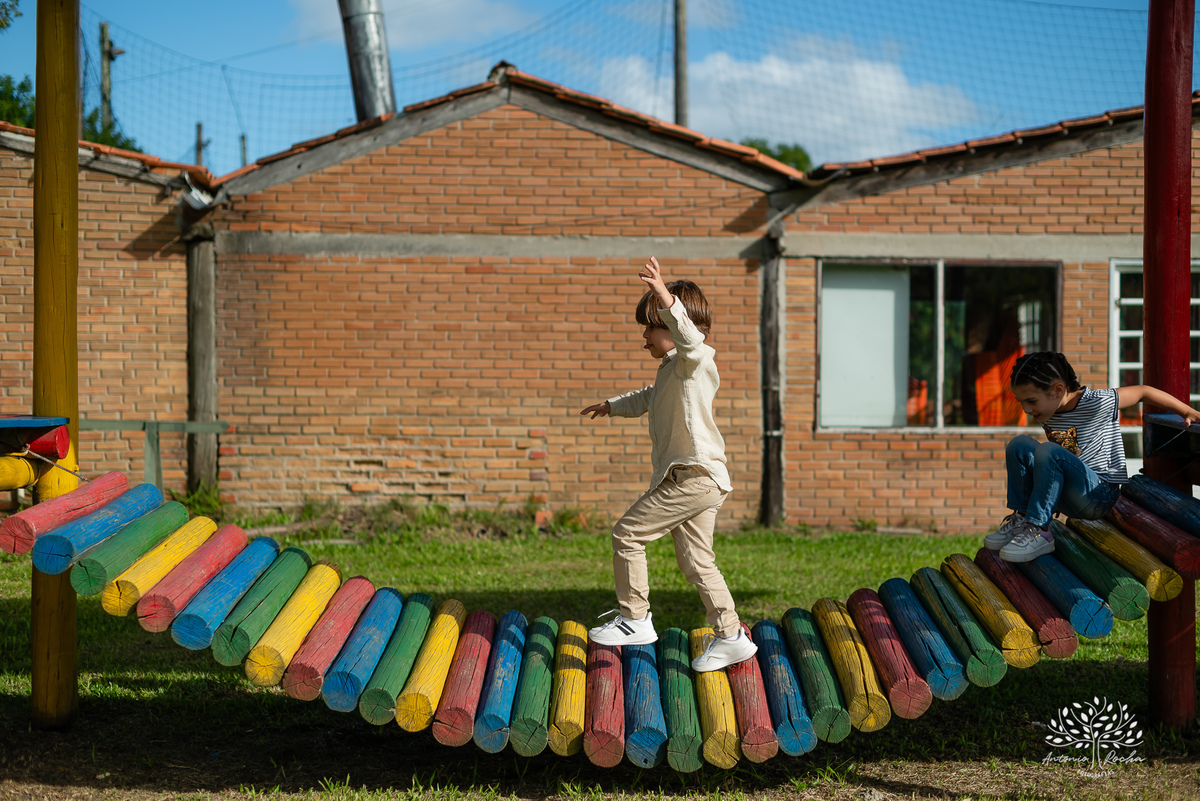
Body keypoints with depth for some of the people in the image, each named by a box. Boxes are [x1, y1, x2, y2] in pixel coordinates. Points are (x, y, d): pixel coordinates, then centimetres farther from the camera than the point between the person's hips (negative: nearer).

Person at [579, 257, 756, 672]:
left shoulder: (696, 361, -11)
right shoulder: (671, 371, 21)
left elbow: (688, 336, -36)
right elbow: (648, 399, 42)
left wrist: (665, 296, -48)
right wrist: (613, 405, 41)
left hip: (695, 477, -10)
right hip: (697, 481, 10)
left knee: (627, 533, -6)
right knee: (696, 563, 10)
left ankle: (635, 618, 3)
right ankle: (729, 635, 13)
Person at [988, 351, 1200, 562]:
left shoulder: (1097, 403, -16)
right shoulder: (1047, 412, 4)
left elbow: (1143, 392, -6)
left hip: (1099, 495, -7)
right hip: (1068, 498, 7)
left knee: (1048, 451, -31)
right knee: (1020, 445, -11)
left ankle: (1038, 532, -28)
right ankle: (1021, 519, -10)